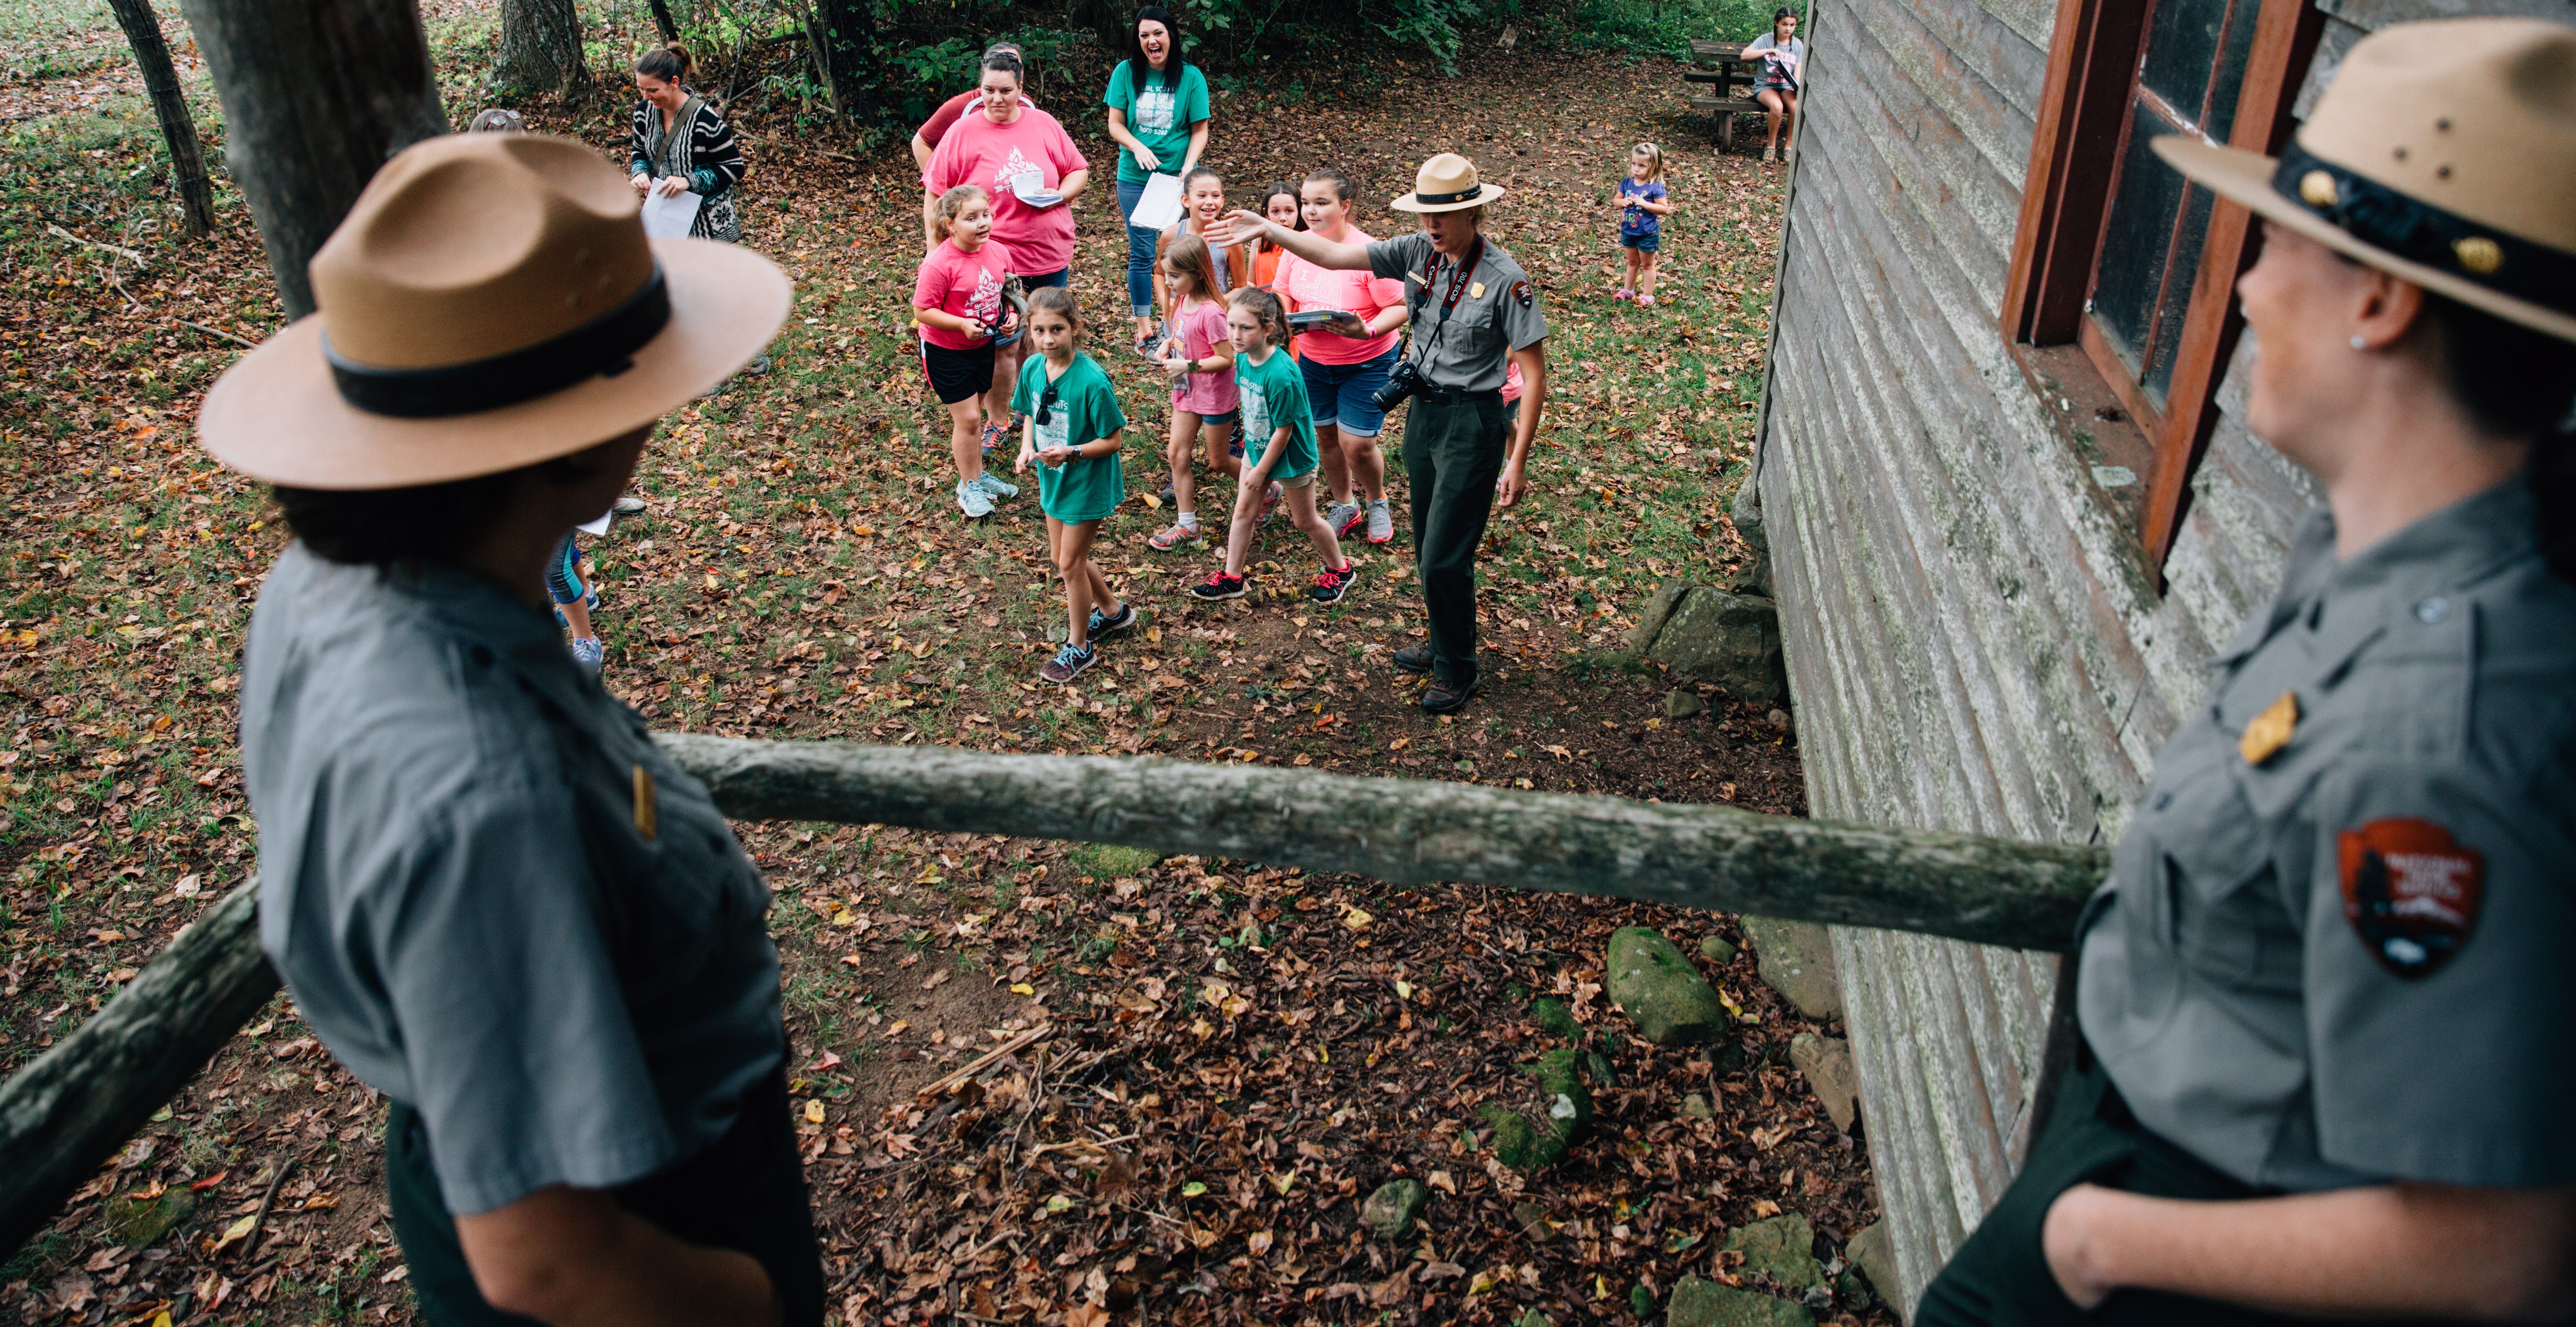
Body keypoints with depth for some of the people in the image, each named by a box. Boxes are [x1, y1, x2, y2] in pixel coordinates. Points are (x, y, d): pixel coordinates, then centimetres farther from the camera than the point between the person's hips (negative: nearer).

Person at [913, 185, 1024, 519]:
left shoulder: (998, 253, -6)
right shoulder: (939, 265, -26)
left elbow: (1005, 291, 11)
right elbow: (922, 311, -21)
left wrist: (1010, 316, -8)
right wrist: (963, 324, -30)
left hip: (984, 346, 6)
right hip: (946, 351, -6)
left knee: (975, 414, 19)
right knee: (967, 417, -1)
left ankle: (977, 475, 36)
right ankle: (969, 486, 16)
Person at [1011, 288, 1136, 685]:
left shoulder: (1091, 380, -27)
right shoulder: (1033, 369, -8)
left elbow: (1113, 439, -20)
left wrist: (1071, 453, -32)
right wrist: (1027, 447, -10)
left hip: (1089, 483, -7)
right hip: (1053, 478, 7)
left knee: (1070, 562, 4)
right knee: (1063, 556, 21)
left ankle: (1080, 647, 24)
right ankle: (1113, 610, 46)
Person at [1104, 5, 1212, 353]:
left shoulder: (1191, 77, -3)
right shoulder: (1126, 73, -2)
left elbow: (1200, 130, 0)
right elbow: (1115, 125, 0)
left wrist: (1189, 168, -15)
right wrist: (1138, 148, -18)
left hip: (1176, 178, 0)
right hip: (1135, 178, 0)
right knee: (1142, 253, 1)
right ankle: (1143, 328, 11)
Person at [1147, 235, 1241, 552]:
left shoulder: (1211, 312, -27)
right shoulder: (1182, 300, -1)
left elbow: (1227, 359, -24)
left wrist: (1187, 366, -26)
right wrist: (1166, 348, -3)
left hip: (1215, 397, -8)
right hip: (1186, 392, 8)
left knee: (1218, 462, 8)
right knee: (1176, 454, 6)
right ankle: (1187, 525, 16)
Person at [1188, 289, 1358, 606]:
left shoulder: (1281, 374, -34)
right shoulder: (1243, 357, -11)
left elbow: (1284, 430, -26)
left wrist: (1261, 471, -17)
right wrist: (1250, 440, 15)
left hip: (1291, 456, -7)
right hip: (1257, 447, 7)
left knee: (1305, 520, 11)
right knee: (1244, 510, 14)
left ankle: (1341, 571, 34)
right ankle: (1231, 578, 29)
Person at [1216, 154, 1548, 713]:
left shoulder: (1505, 279, -18)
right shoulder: (1417, 253, -1)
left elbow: (1535, 374, -16)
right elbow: (1332, 256, 1)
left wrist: (1517, 462, -17)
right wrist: (1269, 230, -11)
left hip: (1471, 424, -7)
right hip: (1422, 413, 7)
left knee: (1445, 558, -2)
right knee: (1429, 548, 19)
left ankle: (1458, 672, 18)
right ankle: (1444, 644, 40)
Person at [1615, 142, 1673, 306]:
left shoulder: (1655, 187, -19)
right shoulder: (1627, 182, -4)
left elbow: (1665, 209, -20)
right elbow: (1617, 200, 6)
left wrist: (1645, 204, -29)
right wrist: (1623, 202, -17)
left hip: (1648, 234, -5)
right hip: (1628, 231, 5)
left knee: (1647, 265, 11)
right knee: (1632, 262, 23)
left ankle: (1648, 296, 21)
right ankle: (1628, 290, 37)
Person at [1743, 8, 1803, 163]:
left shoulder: (1798, 45, 6)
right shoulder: (1766, 40, -4)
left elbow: (1798, 72, 0)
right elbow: (1745, 55, -16)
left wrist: (1798, 87, -21)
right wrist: (1769, 51, -25)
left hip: (1786, 87, 3)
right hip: (1765, 86, -3)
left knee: (1796, 107, -30)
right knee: (1777, 106, -35)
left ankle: (1789, 145, -10)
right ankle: (1771, 145, -12)